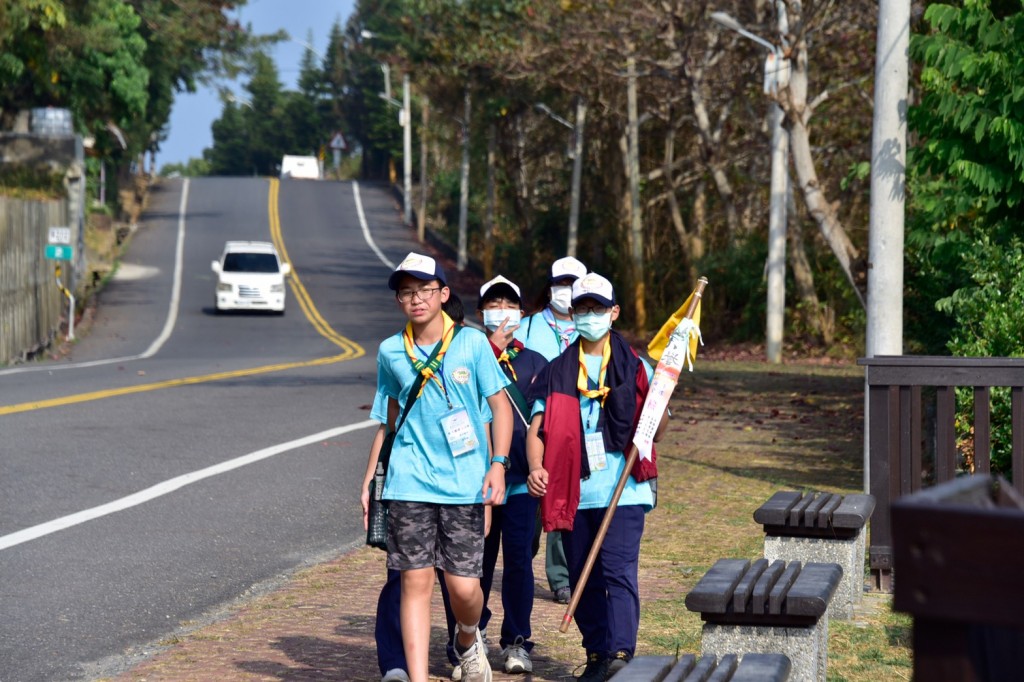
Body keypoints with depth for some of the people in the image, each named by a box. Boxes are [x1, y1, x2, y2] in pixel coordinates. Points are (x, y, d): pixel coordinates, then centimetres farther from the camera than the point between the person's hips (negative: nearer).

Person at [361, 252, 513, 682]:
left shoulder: (471, 343, 1)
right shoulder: (390, 352, 8)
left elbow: (500, 406, 3)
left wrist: (498, 463, -8)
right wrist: (369, 479, 16)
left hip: (464, 484, -1)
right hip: (408, 484, 2)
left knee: (463, 585, -2)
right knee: (415, 581, -3)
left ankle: (468, 641, 31)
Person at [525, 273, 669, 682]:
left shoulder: (634, 367, 7)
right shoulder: (558, 371, 11)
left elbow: (656, 432, 6)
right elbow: (537, 427, 3)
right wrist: (536, 467, -16)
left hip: (623, 491, -3)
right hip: (574, 492, 3)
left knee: (619, 572, -13)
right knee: (583, 579, 7)